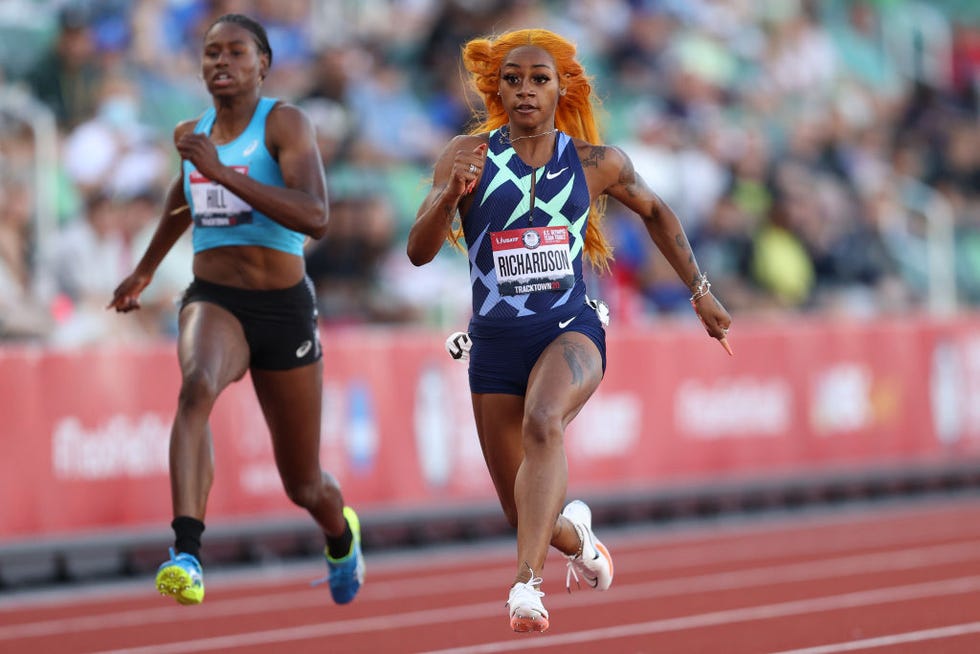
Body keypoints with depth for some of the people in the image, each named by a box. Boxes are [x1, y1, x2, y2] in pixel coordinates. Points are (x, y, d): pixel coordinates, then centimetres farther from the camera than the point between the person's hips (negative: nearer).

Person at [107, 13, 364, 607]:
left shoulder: (285, 123, -9)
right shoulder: (193, 134, 8)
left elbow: (315, 217, -24)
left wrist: (222, 172, -29)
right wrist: (146, 268, 42)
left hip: (283, 310, -2)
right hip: (214, 301, 2)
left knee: (304, 485, 12)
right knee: (197, 385, -37)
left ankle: (341, 535, 51)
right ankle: (187, 556, -50)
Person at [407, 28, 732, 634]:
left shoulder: (597, 163, 3)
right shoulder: (471, 155, -1)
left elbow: (655, 212, 22)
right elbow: (420, 252, -8)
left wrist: (700, 290, 22)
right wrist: (449, 196, -26)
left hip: (571, 331, -2)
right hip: (496, 341, 2)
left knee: (542, 423, -36)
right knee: (525, 514, 7)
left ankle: (527, 582, -44)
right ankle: (575, 535, 45)